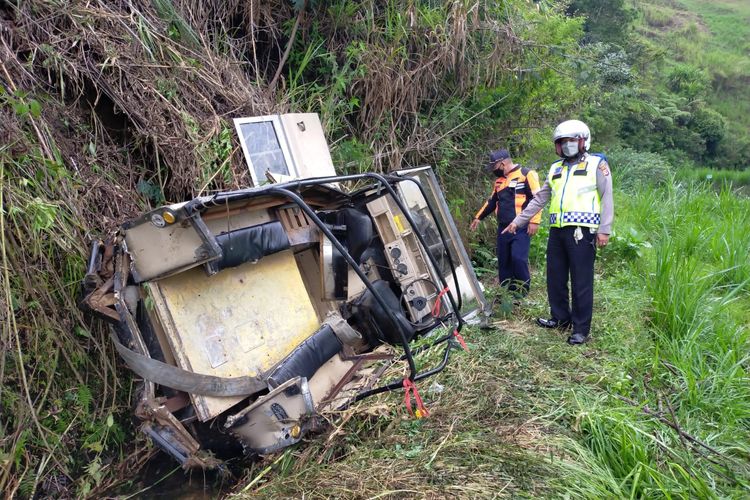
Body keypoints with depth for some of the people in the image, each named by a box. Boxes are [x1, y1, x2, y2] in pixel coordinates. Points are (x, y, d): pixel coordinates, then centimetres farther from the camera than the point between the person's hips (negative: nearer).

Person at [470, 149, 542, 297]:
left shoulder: (526, 174, -8)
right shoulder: (499, 180, 16)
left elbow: (537, 198, -12)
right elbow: (492, 201, 27)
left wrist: (534, 221, -18)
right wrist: (478, 217, 26)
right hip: (503, 227, 7)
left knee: (518, 257, -16)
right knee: (503, 260, 7)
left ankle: (522, 288, 3)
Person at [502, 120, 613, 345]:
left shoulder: (596, 164, 4)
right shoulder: (556, 168, 20)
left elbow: (606, 198, -2)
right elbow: (539, 199, 23)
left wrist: (604, 230, -11)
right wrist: (518, 221, 19)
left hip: (582, 231, -6)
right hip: (557, 231, 6)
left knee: (581, 282, -3)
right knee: (555, 277, 12)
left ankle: (581, 328, 6)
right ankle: (560, 318, 28)